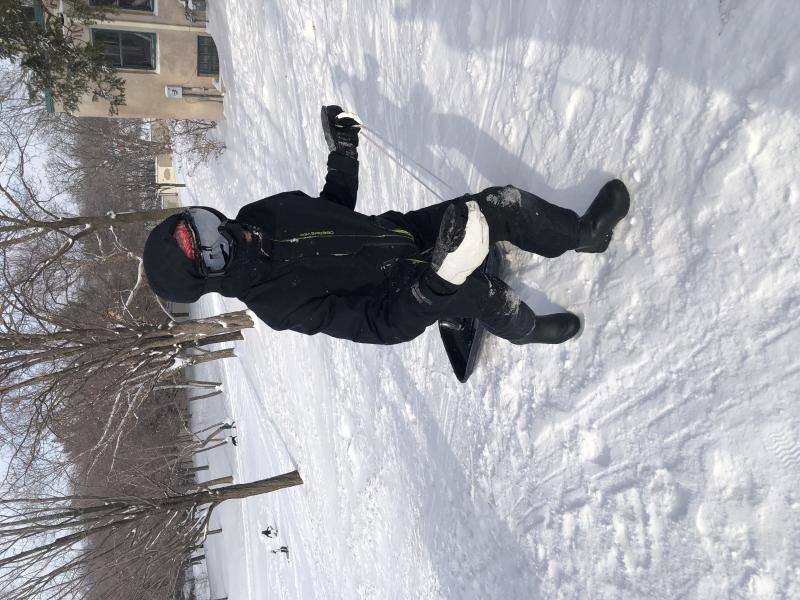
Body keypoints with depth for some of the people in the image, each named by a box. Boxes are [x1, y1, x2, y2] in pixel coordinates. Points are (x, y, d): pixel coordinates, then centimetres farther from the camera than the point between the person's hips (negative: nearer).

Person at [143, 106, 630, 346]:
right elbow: (380, 325, -30)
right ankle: (526, 329, 7)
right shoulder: (278, 302, -26)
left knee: (503, 203, -8)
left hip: (403, 228, 7)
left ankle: (585, 234, 18)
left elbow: (336, 205, 14)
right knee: (488, 296, -31)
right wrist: (440, 279, -43)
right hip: (406, 292, -6)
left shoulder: (259, 215, -5)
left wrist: (343, 151, 3)